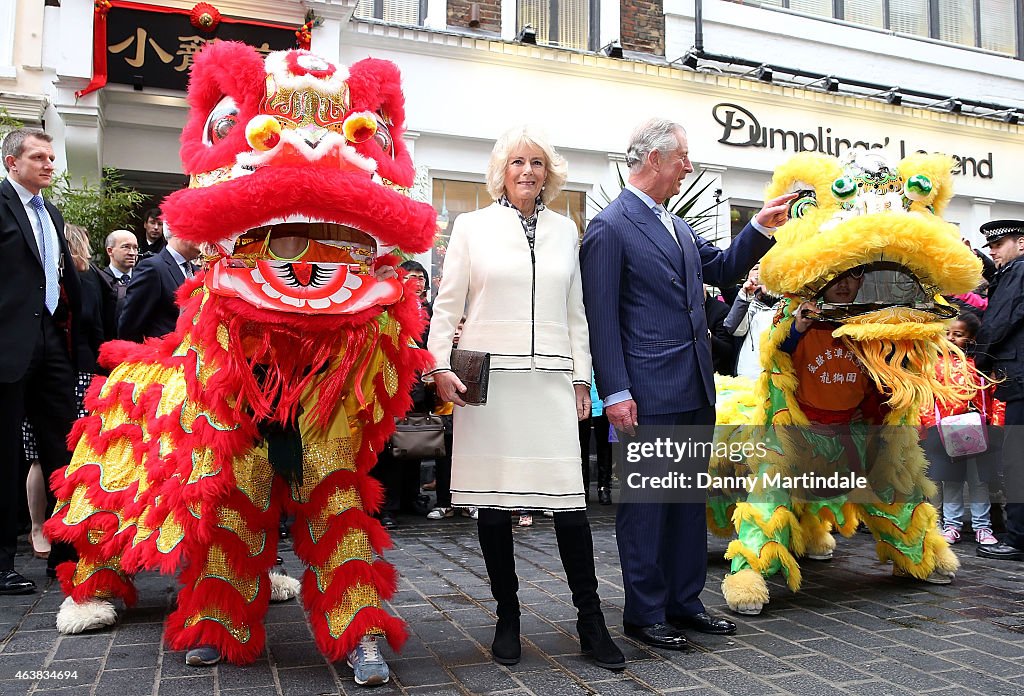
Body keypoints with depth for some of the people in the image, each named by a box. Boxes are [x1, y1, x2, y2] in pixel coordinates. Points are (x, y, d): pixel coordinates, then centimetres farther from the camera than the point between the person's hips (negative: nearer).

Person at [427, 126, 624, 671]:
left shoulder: (565, 230, 14)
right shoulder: (472, 226, 7)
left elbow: (576, 312, 15)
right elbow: (447, 304, 6)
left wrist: (582, 377, 11)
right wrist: (440, 366, -4)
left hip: (551, 379, 2)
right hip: (488, 378, -1)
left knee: (569, 498, -4)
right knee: (493, 501, 3)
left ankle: (590, 621, 9)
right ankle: (507, 618, 19)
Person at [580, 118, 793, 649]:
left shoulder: (678, 228, 16)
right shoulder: (609, 227, -9)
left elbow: (723, 269, 26)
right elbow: (601, 317, -13)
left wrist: (760, 228, 13)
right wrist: (616, 393, -18)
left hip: (694, 391, 9)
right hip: (649, 395, -9)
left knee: (690, 500, 15)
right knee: (646, 503, 2)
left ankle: (684, 602, 28)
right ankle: (645, 614, 15)